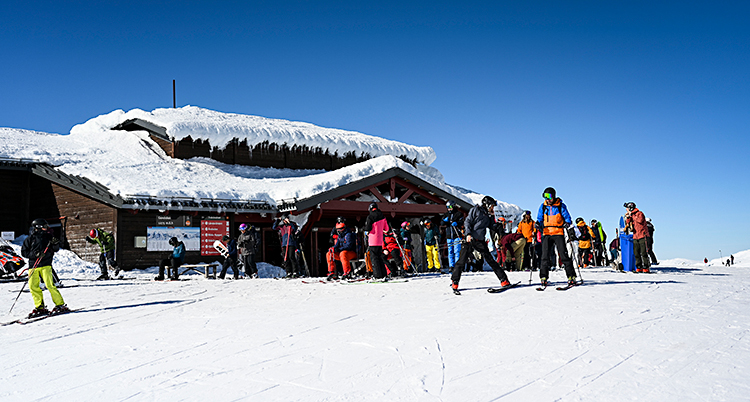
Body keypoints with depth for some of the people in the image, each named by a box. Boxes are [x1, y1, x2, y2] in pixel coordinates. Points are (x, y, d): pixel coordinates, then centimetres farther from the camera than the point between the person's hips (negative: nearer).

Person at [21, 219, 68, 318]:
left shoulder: (48, 237, 8)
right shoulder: (30, 239, 6)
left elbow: (56, 249, 10)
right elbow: (24, 252, 5)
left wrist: (56, 244, -13)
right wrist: (34, 254, -12)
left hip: (46, 265, -2)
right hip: (33, 266, 2)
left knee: (50, 285, -12)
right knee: (33, 286, -3)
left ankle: (61, 305, -7)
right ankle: (40, 307, 9)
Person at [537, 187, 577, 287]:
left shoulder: (561, 206, -1)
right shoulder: (543, 206, 7)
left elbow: (567, 217, 3)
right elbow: (540, 218, 14)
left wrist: (567, 223, -18)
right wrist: (538, 223, -7)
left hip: (558, 233, -2)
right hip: (546, 234, 3)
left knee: (564, 255, -8)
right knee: (545, 256, -3)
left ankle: (571, 277, -3)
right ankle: (543, 278, 1)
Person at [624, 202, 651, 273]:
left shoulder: (639, 213, -4)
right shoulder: (631, 215, 17)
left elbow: (640, 220, -22)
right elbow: (628, 225, 14)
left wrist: (631, 214, -14)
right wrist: (628, 217, 0)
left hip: (642, 236, -7)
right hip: (635, 237, 7)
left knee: (644, 253, -10)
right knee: (636, 253, 3)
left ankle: (646, 268, -7)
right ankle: (639, 267, 8)